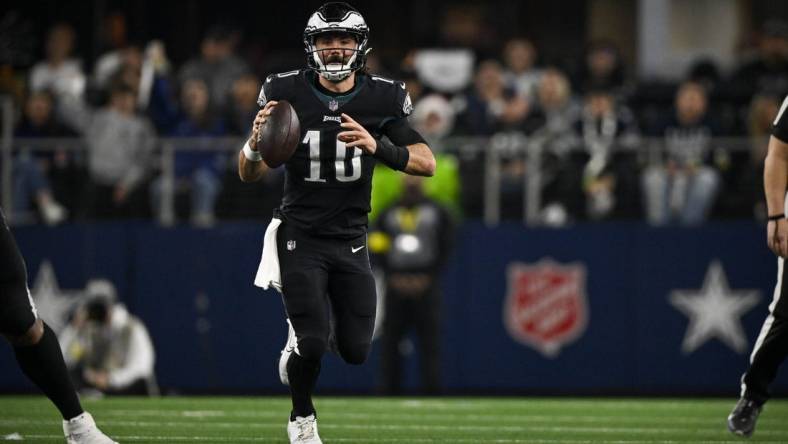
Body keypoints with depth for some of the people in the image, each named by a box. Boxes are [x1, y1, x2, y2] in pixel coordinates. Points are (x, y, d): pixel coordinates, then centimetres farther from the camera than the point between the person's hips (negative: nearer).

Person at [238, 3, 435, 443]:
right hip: (301, 236, -2)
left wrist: (377, 147, -28)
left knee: (355, 351, 2)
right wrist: (256, 142, -26)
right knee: (313, 344, -14)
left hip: (351, 240, 2)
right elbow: (249, 175, -2)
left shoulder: (381, 98, -4)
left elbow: (427, 163, -10)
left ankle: (301, 338, 37)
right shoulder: (287, 93, -7)